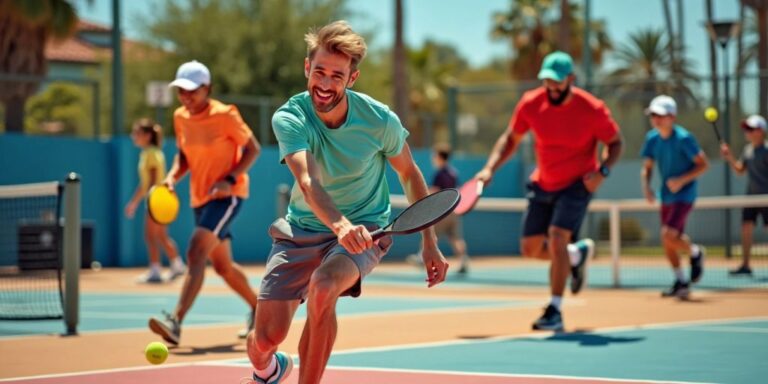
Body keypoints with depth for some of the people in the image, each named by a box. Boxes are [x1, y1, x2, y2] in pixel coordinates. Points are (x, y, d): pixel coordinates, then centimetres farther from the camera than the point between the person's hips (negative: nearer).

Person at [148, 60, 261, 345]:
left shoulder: (224, 115, -14)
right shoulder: (180, 118, 4)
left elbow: (253, 149, -9)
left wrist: (230, 178, -21)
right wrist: (173, 176, -3)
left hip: (228, 194, -7)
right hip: (200, 198, 7)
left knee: (195, 254, -22)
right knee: (223, 266, 15)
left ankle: (175, 322, -30)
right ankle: (258, 308, 37)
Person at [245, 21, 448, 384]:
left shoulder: (380, 120, -17)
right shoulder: (289, 118, -20)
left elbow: (409, 174, 2)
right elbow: (307, 181, -36)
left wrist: (429, 242, 1)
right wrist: (339, 224, -56)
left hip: (364, 228, -1)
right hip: (301, 230, 1)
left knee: (322, 287, -35)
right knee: (265, 338, -5)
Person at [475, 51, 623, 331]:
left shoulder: (592, 109, -20)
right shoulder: (530, 104, -12)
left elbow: (615, 143, -5)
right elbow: (510, 139, 2)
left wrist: (603, 171, -23)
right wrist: (490, 168, -13)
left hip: (577, 184, -4)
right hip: (543, 185, 5)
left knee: (556, 238, -23)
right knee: (530, 249, 6)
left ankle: (555, 312, -15)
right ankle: (578, 254, 37)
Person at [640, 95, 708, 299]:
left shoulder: (683, 138, -17)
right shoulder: (652, 139, 1)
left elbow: (703, 164, -12)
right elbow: (647, 168, 10)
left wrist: (682, 180, -23)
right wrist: (646, 187, -9)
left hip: (684, 194, -7)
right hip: (666, 196, 7)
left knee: (668, 235, -20)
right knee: (668, 242, 9)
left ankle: (696, 252, 9)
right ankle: (681, 283, 23)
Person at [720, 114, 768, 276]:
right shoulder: (748, 149, 11)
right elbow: (740, 169, 17)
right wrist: (729, 157, 3)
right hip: (751, 195, 7)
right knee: (746, 227, 2)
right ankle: (745, 265, 5)